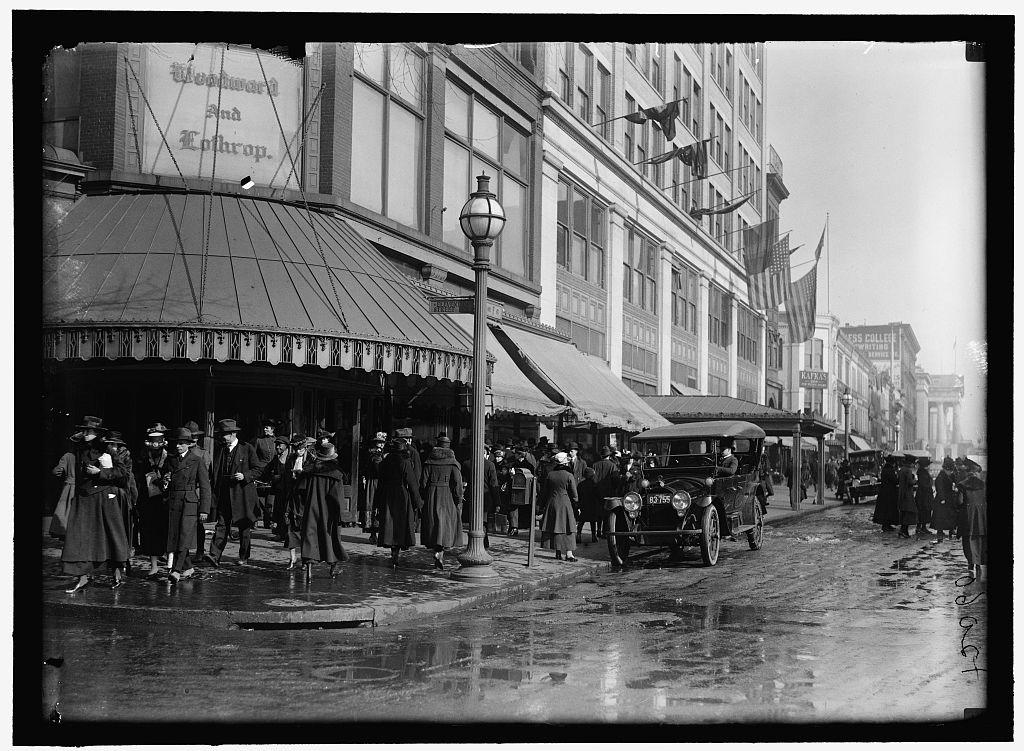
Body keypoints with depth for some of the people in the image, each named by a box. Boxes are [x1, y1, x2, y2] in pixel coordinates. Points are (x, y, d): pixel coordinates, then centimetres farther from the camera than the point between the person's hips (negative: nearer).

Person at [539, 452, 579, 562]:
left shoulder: (550, 475, 2)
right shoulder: (569, 476, -8)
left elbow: (545, 492, 7)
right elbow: (574, 495, -5)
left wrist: (545, 504, 17)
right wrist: (574, 501, 14)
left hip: (551, 503, 3)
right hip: (565, 504, -3)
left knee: (554, 527, 9)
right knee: (567, 528, 0)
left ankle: (558, 552, 9)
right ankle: (568, 553, -7)